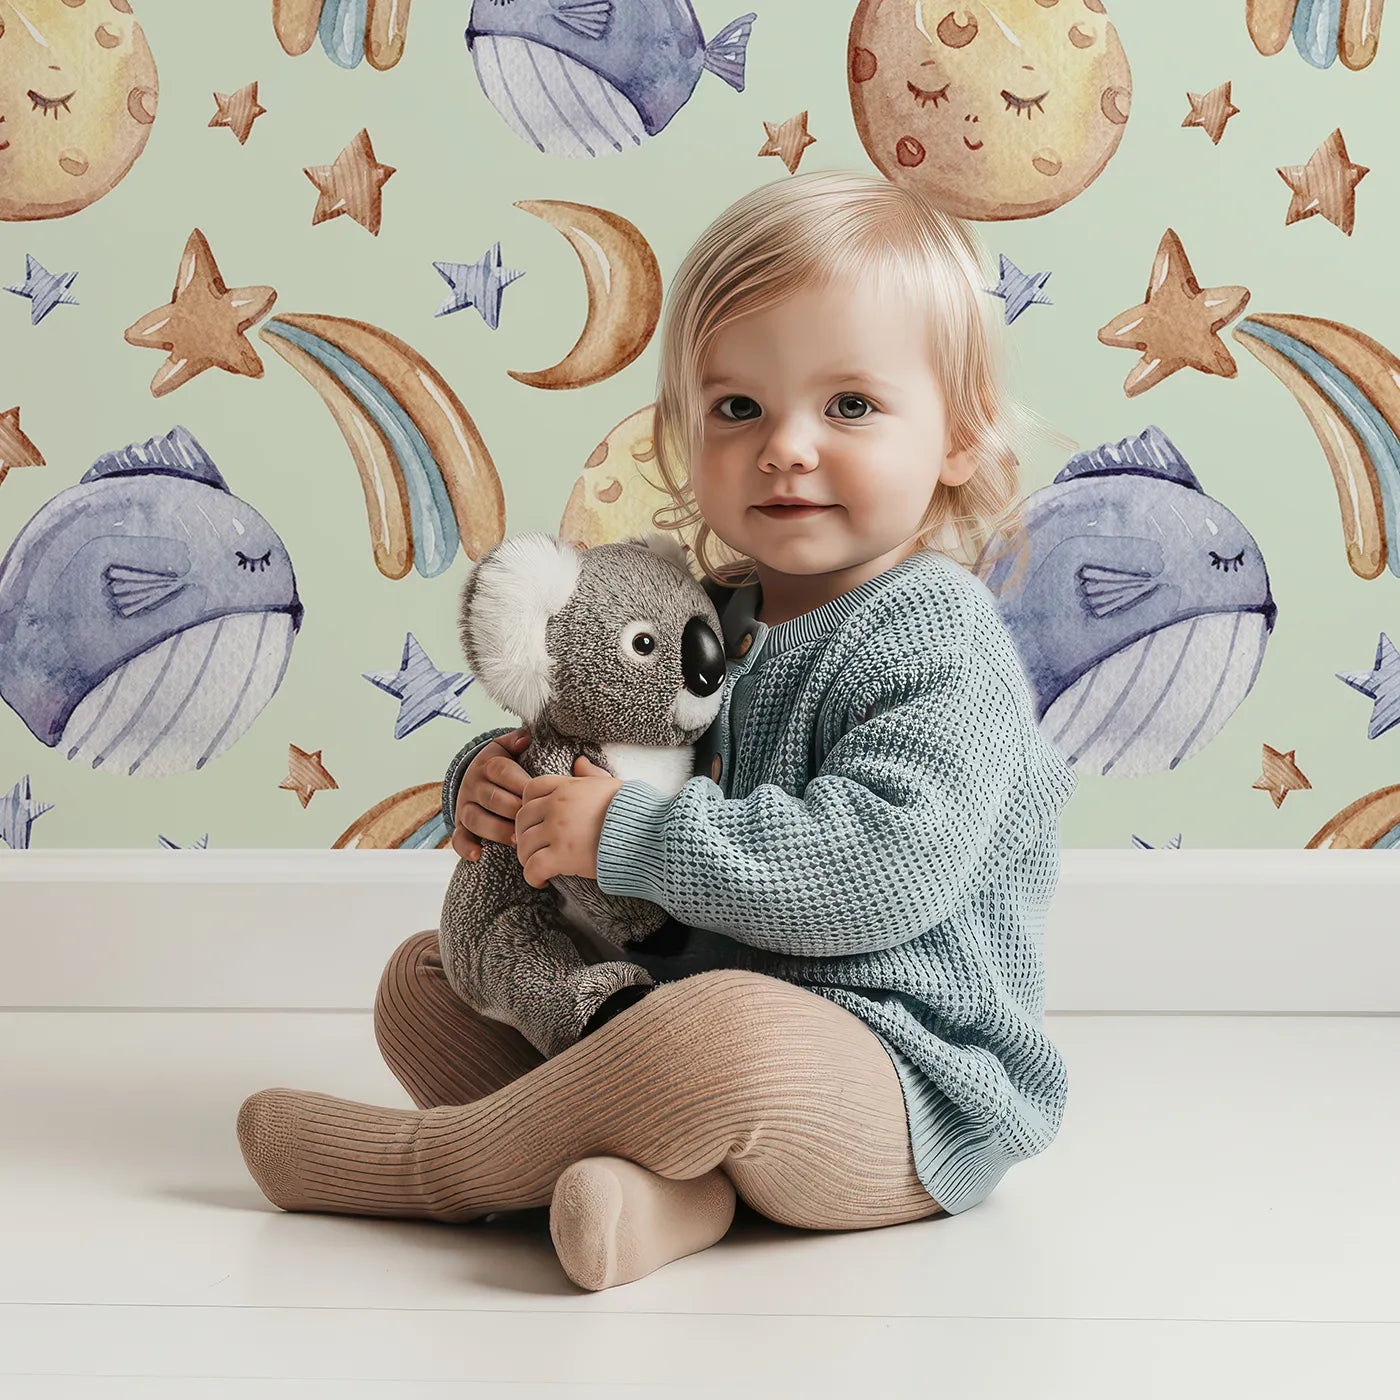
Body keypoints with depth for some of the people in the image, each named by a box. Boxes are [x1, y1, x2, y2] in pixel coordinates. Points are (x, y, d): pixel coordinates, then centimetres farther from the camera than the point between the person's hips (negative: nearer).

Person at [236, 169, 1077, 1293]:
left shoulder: (936, 639, -14)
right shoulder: (702, 623, 10)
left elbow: (887, 864, -29)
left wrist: (625, 833, -24)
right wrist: (493, 783, -2)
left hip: (910, 1086, -9)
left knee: (729, 1031, -40)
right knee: (424, 977, 10)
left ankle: (424, 1165, -14)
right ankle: (669, 1177, -18)